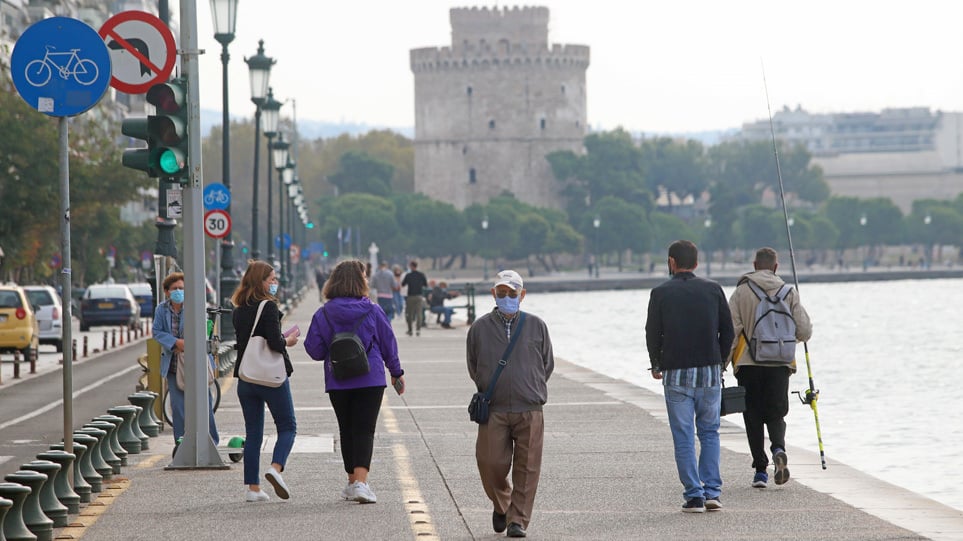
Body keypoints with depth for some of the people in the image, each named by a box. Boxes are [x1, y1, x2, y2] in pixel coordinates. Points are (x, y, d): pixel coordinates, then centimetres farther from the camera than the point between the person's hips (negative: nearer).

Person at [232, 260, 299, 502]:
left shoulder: (239, 311, 8)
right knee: (287, 427, 6)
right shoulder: (268, 307, -14)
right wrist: (288, 341, 0)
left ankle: (253, 487, 7)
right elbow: (275, 342, -21)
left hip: (246, 378, 6)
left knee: (253, 432, 10)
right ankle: (276, 468, -17)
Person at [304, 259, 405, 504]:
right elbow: (389, 344, 4)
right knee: (364, 430, -4)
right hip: (370, 381, -2)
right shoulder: (372, 312, -5)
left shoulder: (323, 315, -3)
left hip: (338, 383, 2)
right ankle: (360, 482, -19)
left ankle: (353, 481, 22)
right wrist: (396, 373, 18)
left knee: (347, 431, 14)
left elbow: (314, 350, -2)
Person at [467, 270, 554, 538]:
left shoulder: (536, 326, 5)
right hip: (493, 411, 0)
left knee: (526, 468, -2)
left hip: (530, 410, 0)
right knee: (491, 463, -3)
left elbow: (547, 365, 15)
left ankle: (518, 520, 6)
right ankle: (501, 505, 26)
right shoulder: (480, 328, 5)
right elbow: (473, 368, 16)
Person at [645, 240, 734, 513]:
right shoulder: (713, 290, 3)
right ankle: (712, 491, 4)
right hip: (710, 372, 2)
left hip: (676, 374, -2)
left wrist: (657, 366, 15)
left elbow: (653, 334, -1)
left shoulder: (661, 293, -3)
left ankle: (694, 496, 0)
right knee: (709, 432, 13)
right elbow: (727, 330, 5)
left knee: (684, 438, 3)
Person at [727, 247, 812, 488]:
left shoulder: (741, 292, -2)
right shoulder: (789, 293, 3)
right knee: (775, 414, 9)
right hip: (780, 363, 1)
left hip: (748, 364, -1)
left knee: (753, 417, 7)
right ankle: (779, 449, -22)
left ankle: (760, 470, 4)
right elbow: (804, 332, 1)